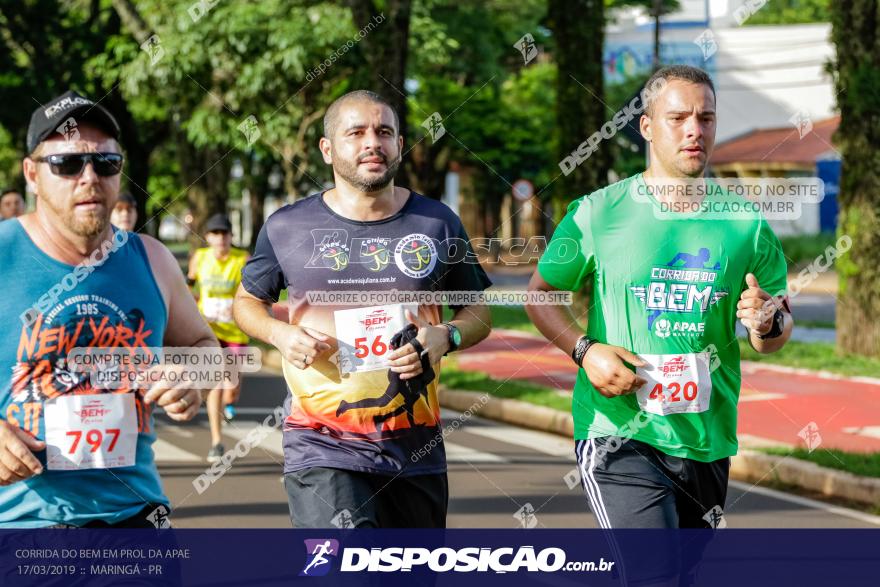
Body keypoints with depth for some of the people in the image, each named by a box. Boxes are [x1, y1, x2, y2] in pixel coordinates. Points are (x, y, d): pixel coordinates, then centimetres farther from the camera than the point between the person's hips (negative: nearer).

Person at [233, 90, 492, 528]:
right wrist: (281, 334, -6)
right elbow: (248, 300, 16)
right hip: (322, 447, -3)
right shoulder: (287, 228, 1)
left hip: (416, 450, 3)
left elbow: (478, 313, 13)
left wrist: (445, 337, -10)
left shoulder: (437, 224, 4)